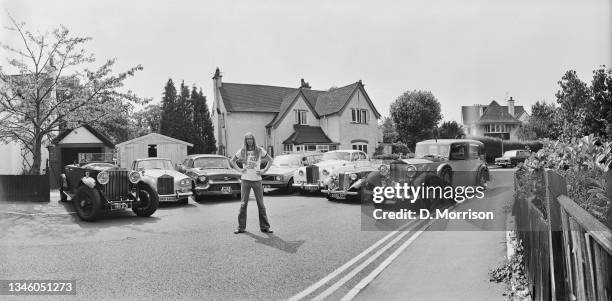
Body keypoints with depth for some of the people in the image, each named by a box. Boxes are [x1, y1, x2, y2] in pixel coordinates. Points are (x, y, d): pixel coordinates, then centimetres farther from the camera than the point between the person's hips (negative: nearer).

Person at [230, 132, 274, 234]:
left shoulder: (259, 150, 2)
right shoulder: (242, 151, 5)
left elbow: (270, 160, 9)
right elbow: (232, 160, 16)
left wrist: (264, 170, -1)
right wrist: (239, 169, 3)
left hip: (257, 180, -1)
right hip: (245, 180, 1)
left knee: (261, 204, 3)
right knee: (243, 204, 2)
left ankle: (264, 227, 10)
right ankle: (241, 227, 10)